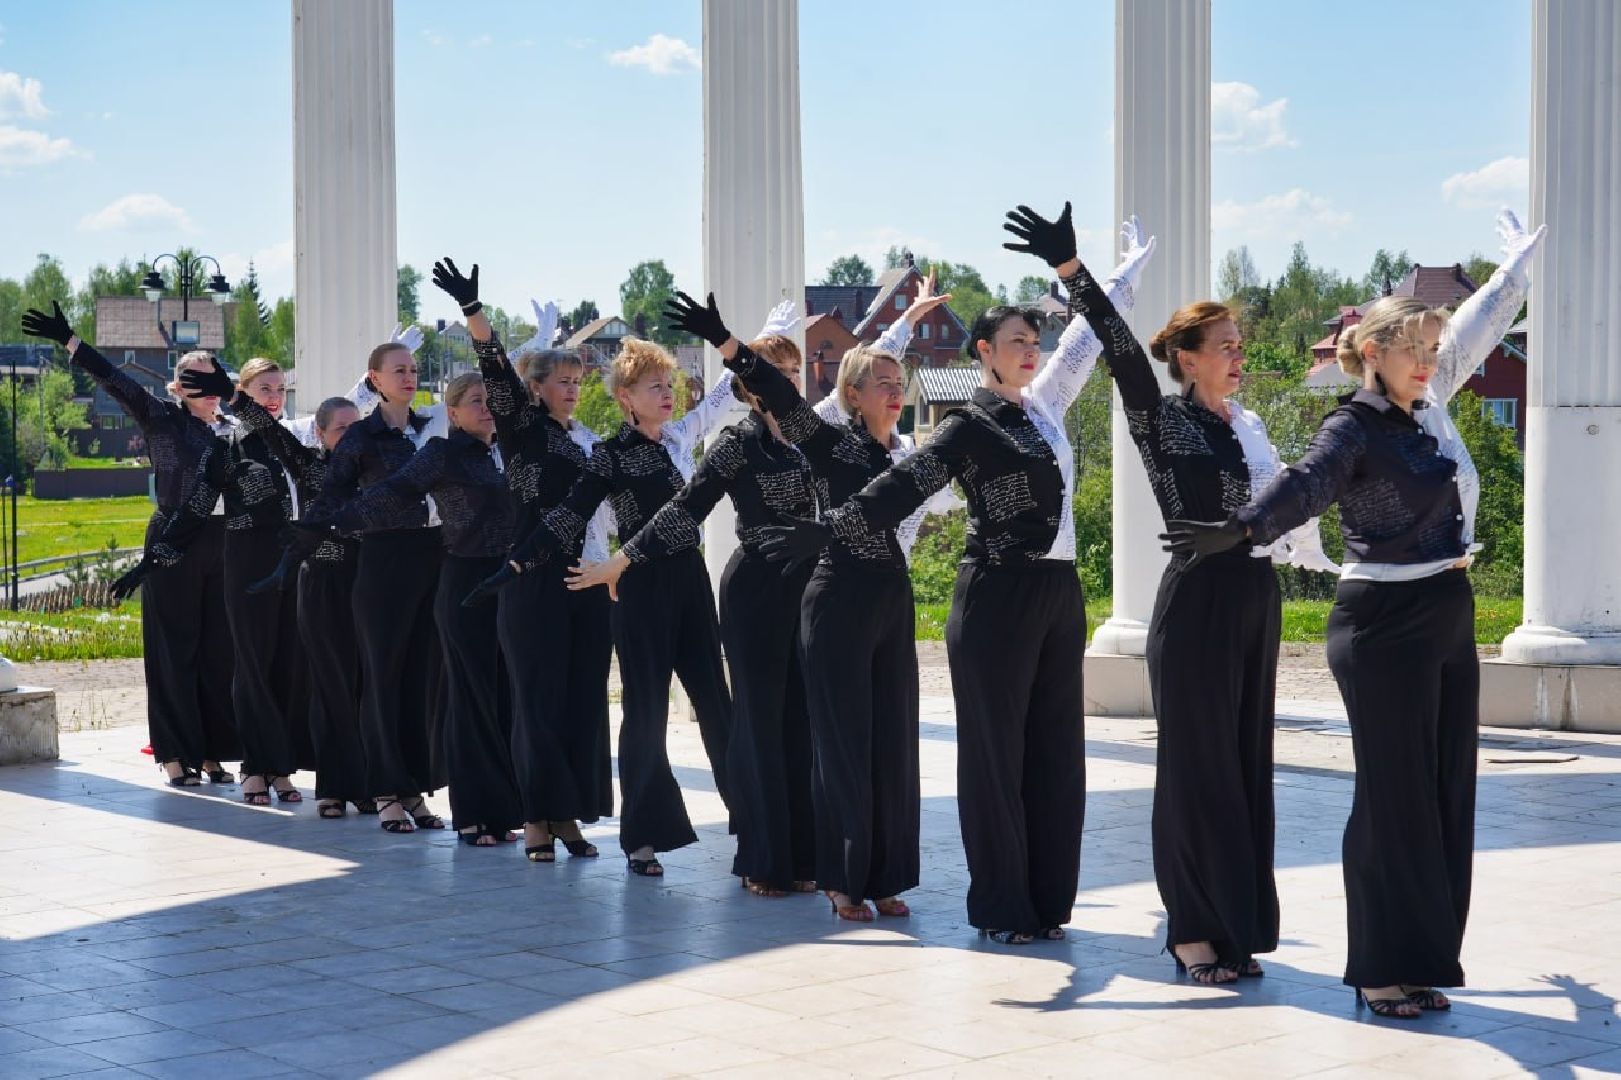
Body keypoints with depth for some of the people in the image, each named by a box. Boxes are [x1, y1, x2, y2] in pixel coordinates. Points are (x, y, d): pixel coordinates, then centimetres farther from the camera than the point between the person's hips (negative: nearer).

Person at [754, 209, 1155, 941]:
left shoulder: (1045, 403, 12)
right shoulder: (970, 426, -7)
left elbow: (1089, 334, 27)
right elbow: (899, 489, -16)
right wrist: (826, 530, -28)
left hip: (1059, 593, 7)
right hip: (998, 598, -7)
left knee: (1054, 750, 8)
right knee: (997, 751, -1)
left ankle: (1046, 901, 14)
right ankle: (1002, 909, 5)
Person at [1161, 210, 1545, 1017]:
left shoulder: (1427, 406, 11)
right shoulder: (1354, 429, -13)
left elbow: (1476, 328, 26)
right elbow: (1305, 485, -31)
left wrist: (1519, 263, 40)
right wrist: (1241, 530, -50)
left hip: (1448, 623, 8)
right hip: (1387, 625, -8)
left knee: (1446, 798, 9)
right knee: (1395, 799, -5)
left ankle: (1424, 960, 15)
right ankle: (1384, 972, 1)